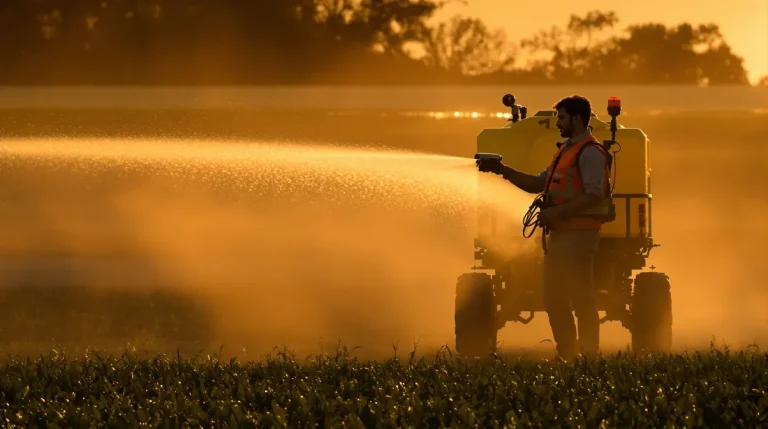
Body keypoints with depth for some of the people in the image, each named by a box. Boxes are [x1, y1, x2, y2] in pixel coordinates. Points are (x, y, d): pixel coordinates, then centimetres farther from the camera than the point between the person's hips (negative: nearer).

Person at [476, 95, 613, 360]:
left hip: (579, 235, -10)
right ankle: (566, 355, 19)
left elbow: (594, 196, -21)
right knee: (553, 298, 12)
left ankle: (589, 355, -3)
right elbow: (537, 184, 22)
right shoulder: (564, 151, 20)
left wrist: (558, 212, -23)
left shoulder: (590, 152, -11)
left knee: (581, 298, -7)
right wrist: (502, 170, 13)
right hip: (559, 234, 10)